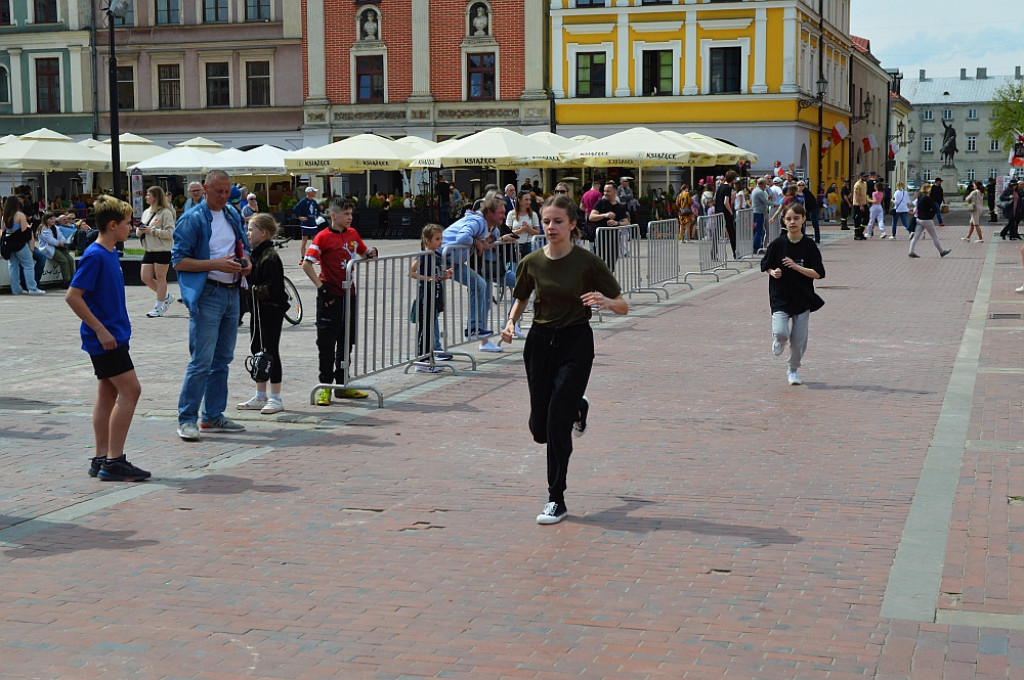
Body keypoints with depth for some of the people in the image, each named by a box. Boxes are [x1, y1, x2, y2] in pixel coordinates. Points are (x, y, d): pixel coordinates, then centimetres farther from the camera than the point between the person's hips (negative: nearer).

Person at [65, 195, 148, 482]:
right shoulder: (95, 256, -16)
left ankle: (101, 459, 16)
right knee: (130, 390, -11)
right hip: (105, 337, -9)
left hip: (112, 335, 9)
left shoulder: (110, 254, 11)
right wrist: (101, 330, -20)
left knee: (108, 394, 11)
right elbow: (72, 296, -19)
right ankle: (113, 461, -9)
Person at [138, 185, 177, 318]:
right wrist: (139, 230, -1)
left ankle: (159, 307, 7)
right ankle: (166, 296, 24)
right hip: (149, 250, 8)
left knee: (160, 277, -1)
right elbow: (142, 231, 22)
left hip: (163, 250, -8)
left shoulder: (165, 212, -10)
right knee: (146, 278, 5)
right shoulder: (146, 212, 14)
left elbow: (170, 232, -17)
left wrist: (152, 230, -19)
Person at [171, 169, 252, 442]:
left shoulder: (233, 215, 13)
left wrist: (246, 262, 2)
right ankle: (187, 419, -4)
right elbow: (179, 261, -12)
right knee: (201, 361, -10)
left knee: (222, 359, 12)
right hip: (207, 295, -7)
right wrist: (216, 264, -20)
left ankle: (213, 416, 20)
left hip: (232, 293, 7)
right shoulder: (192, 219, -8)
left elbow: (243, 246, 25)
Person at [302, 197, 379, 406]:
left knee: (347, 341, 12)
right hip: (330, 297, -7)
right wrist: (321, 287, -18)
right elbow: (307, 264, -14)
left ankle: (342, 384, 21)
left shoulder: (352, 234, 9)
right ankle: (325, 386, 6)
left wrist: (371, 253, 0)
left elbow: (364, 252, 24)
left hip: (349, 294, 7)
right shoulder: (324, 237, -10)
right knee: (327, 342, -1)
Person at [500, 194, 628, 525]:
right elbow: (521, 299, 17)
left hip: (575, 342, -4)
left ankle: (557, 500, 4)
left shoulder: (587, 262, -10)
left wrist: (606, 301, -28)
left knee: (557, 422, -11)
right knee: (539, 429, 7)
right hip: (540, 341, 4)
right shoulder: (531, 262, 0)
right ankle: (577, 407, 44)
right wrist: (511, 322, -3)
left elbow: (623, 306, -6)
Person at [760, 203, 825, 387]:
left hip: (803, 299, 1)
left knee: (798, 340, 3)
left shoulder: (809, 246, -4)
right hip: (780, 298, 0)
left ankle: (793, 369, 28)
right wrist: (773, 272, -12)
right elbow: (765, 266, 9)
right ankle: (778, 341, 20)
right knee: (781, 333, -18)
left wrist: (797, 267, -18)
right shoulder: (777, 244, -3)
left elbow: (818, 273, -7)